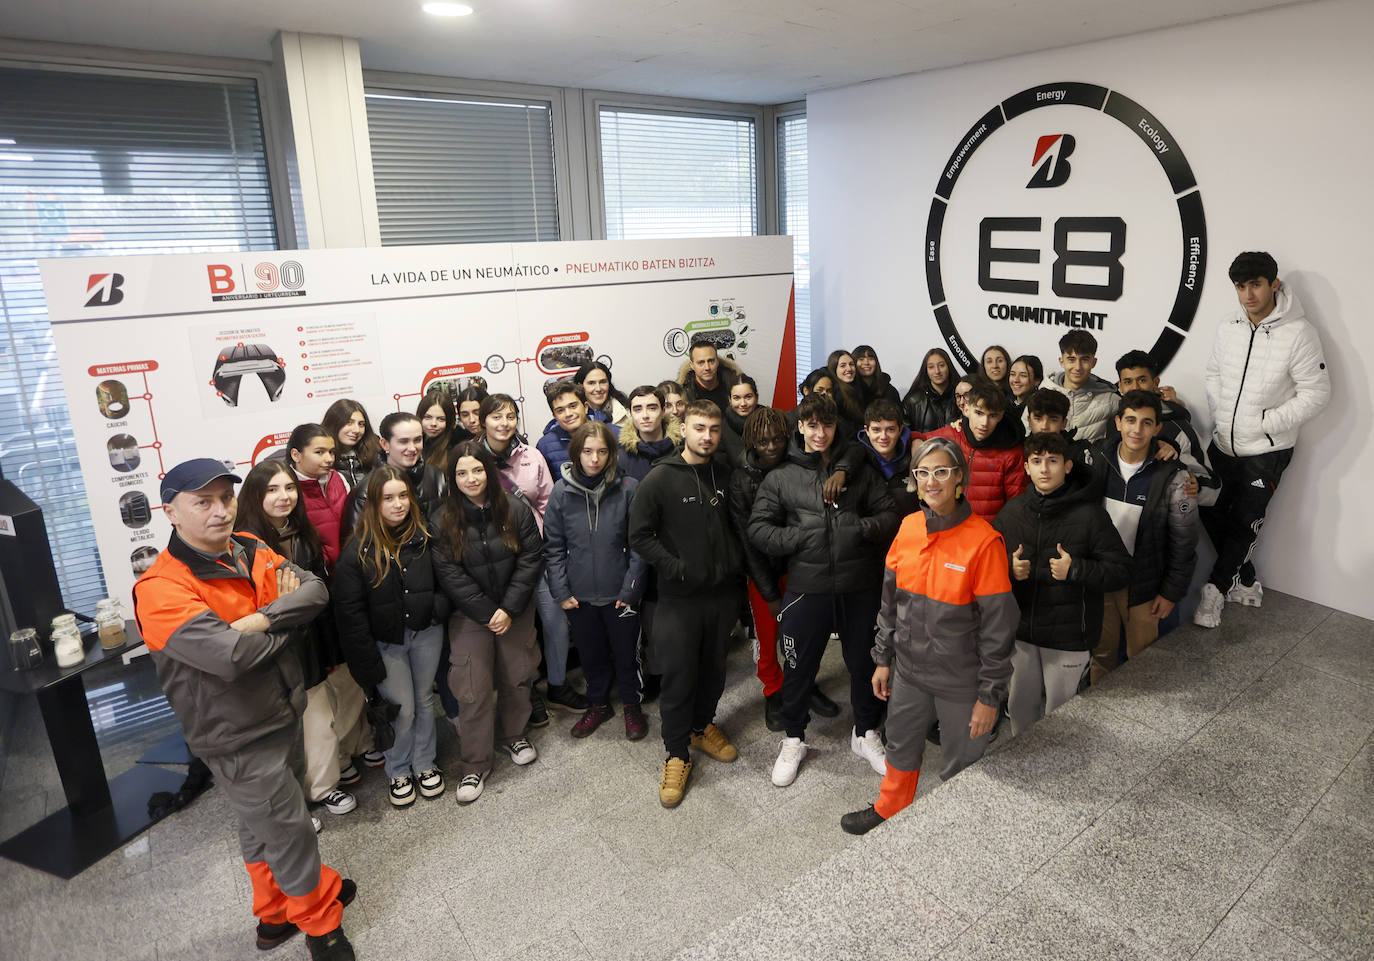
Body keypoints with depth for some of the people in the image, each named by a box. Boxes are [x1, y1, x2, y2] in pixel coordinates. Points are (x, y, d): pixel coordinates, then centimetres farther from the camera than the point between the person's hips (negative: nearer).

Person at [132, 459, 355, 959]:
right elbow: (230, 654, -35)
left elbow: (315, 589, -11)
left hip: (283, 715, 7)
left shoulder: (250, 551, -1)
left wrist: (264, 618, -27)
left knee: (262, 825, 26)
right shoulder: (161, 588, -24)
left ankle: (276, 914, 47)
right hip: (240, 739, -7)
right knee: (290, 832, 8)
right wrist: (285, 621, -17)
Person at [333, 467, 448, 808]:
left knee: (424, 699, 15)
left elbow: (443, 579, 8)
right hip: (386, 642, -3)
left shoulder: (424, 536, -5)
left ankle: (424, 763, 35)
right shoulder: (359, 549, -15)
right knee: (402, 708, 2)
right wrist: (367, 662, -13)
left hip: (426, 633, 3)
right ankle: (399, 772, 27)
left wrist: (438, 607, -13)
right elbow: (349, 612, -13)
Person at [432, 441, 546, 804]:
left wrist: (509, 608, -13)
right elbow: (449, 574, -10)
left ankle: (513, 735, 39)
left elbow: (531, 558, -7)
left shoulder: (515, 508, -6)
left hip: (516, 610, 2)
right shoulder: (442, 520, -7)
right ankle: (474, 766, 13)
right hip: (469, 615, -1)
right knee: (474, 689, -2)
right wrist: (486, 614, -14)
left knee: (517, 677, 13)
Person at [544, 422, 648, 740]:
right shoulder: (562, 491, -5)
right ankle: (598, 704, 42)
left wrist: (631, 587, -10)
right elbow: (553, 546, 1)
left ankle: (631, 705, 39)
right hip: (580, 595, 2)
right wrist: (560, 590, -4)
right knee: (590, 654, 19)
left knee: (626, 653, 15)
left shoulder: (628, 489, -9)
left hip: (620, 594, -1)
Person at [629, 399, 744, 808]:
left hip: (722, 592, 5)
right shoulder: (661, 478, -10)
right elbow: (639, 535, -9)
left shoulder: (726, 476, 5)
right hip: (679, 597, -4)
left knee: (714, 668, 18)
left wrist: (734, 561, 6)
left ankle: (703, 726, 41)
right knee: (678, 675, 1)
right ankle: (676, 754, 18)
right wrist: (676, 567, -16)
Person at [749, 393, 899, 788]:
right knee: (799, 667, 9)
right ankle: (793, 739, 30)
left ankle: (866, 733, 37)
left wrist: (861, 529, -12)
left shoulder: (859, 471, 8)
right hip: (807, 588, -1)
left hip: (858, 587, 2)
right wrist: (802, 537, -13)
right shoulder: (781, 478, 4)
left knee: (864, 662, 14)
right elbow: (759, 529, -1)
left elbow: (890, 514, 6)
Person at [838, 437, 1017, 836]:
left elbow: (998, 624, -15)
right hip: (910, 669, 5)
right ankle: (888, 811, 50)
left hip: (960, 681, -5)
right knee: (900, 746, 25)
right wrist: (883, 658, 10)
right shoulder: (909, 527, -3)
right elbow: (890, 600, 7)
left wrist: (990, 695, -12)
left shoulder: (983, 541, -20)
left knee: (960, 766, 14)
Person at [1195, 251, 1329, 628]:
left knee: (1244, 522, -1)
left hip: (1266, 451, -6)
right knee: (1212, 512, 10)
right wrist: (1219, 414, 4)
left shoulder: (1298, 332, -15)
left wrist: (1266, 421, -17)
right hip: (1223, 443, 6)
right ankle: (1246, 583, 28)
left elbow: (1317, 392, -13)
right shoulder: (1228, 328, 2)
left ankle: (1216, 589, 12)